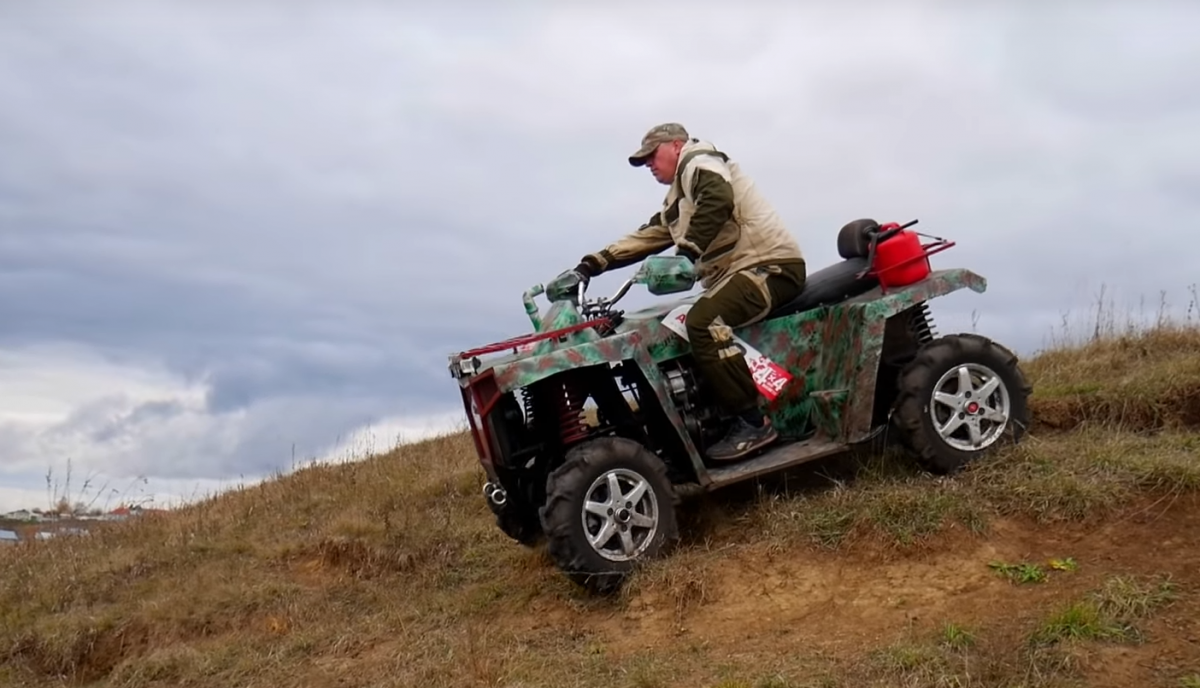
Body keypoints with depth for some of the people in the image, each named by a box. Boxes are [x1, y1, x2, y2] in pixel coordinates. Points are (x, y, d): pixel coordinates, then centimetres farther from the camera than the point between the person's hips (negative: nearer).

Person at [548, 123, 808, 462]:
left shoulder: (698, 162, -3)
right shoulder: (678, 202, 27)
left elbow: (718, 199, -25)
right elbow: (646, 236, 23)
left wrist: (685, 253, -31)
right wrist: (592, 264, 13)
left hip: (770, 264, -10)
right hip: (739, 271, 10)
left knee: (703, 321, -30)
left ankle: (753, 422, -27)